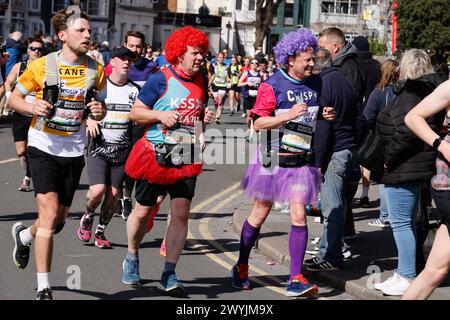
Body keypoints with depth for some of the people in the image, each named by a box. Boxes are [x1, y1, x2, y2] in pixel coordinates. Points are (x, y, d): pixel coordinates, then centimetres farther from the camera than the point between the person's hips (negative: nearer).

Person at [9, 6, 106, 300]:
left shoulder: (96, 70, 1)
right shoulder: (42, 66, -9)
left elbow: (99, 106, 14)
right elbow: (14, 97, 2)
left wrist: (100, 112, -10)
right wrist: (32, 108, -20)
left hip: (74, 152, 4)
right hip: (43, 147, -4)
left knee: (59, 221, 14)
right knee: (50, 215, -15)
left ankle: (24, 235, 49)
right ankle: (43, 288, -7)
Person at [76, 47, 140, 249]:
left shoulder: (135, 90, 7)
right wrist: (89, 120, -12)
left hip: (122, 150, 3)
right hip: (98, 148, -2)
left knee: (113, 194, 1)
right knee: (98, 190, -15)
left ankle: (101, 232, 19)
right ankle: (87, 217, 15)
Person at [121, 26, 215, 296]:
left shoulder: (201, 81, 7)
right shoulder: (161, 79, -9)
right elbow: (135, 112, -5)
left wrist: (206, 119, 2)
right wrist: (160, 115, -20)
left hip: (187, 158, 4)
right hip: (156, 155, -4)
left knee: (181, 213, -5)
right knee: (143, 211, 7)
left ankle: (169, 274, 2)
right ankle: (132, 258, 33)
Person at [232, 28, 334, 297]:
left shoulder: (317, 84, 6)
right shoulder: (273, 85, -10)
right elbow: (258, 123, -13)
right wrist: (288, 115, -24)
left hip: (302, 161, 3)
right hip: (274, 158, -3)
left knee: (299, 216, -6)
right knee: (260, 214, 9)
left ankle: (296, 280, -5)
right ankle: (241, 267, 28)